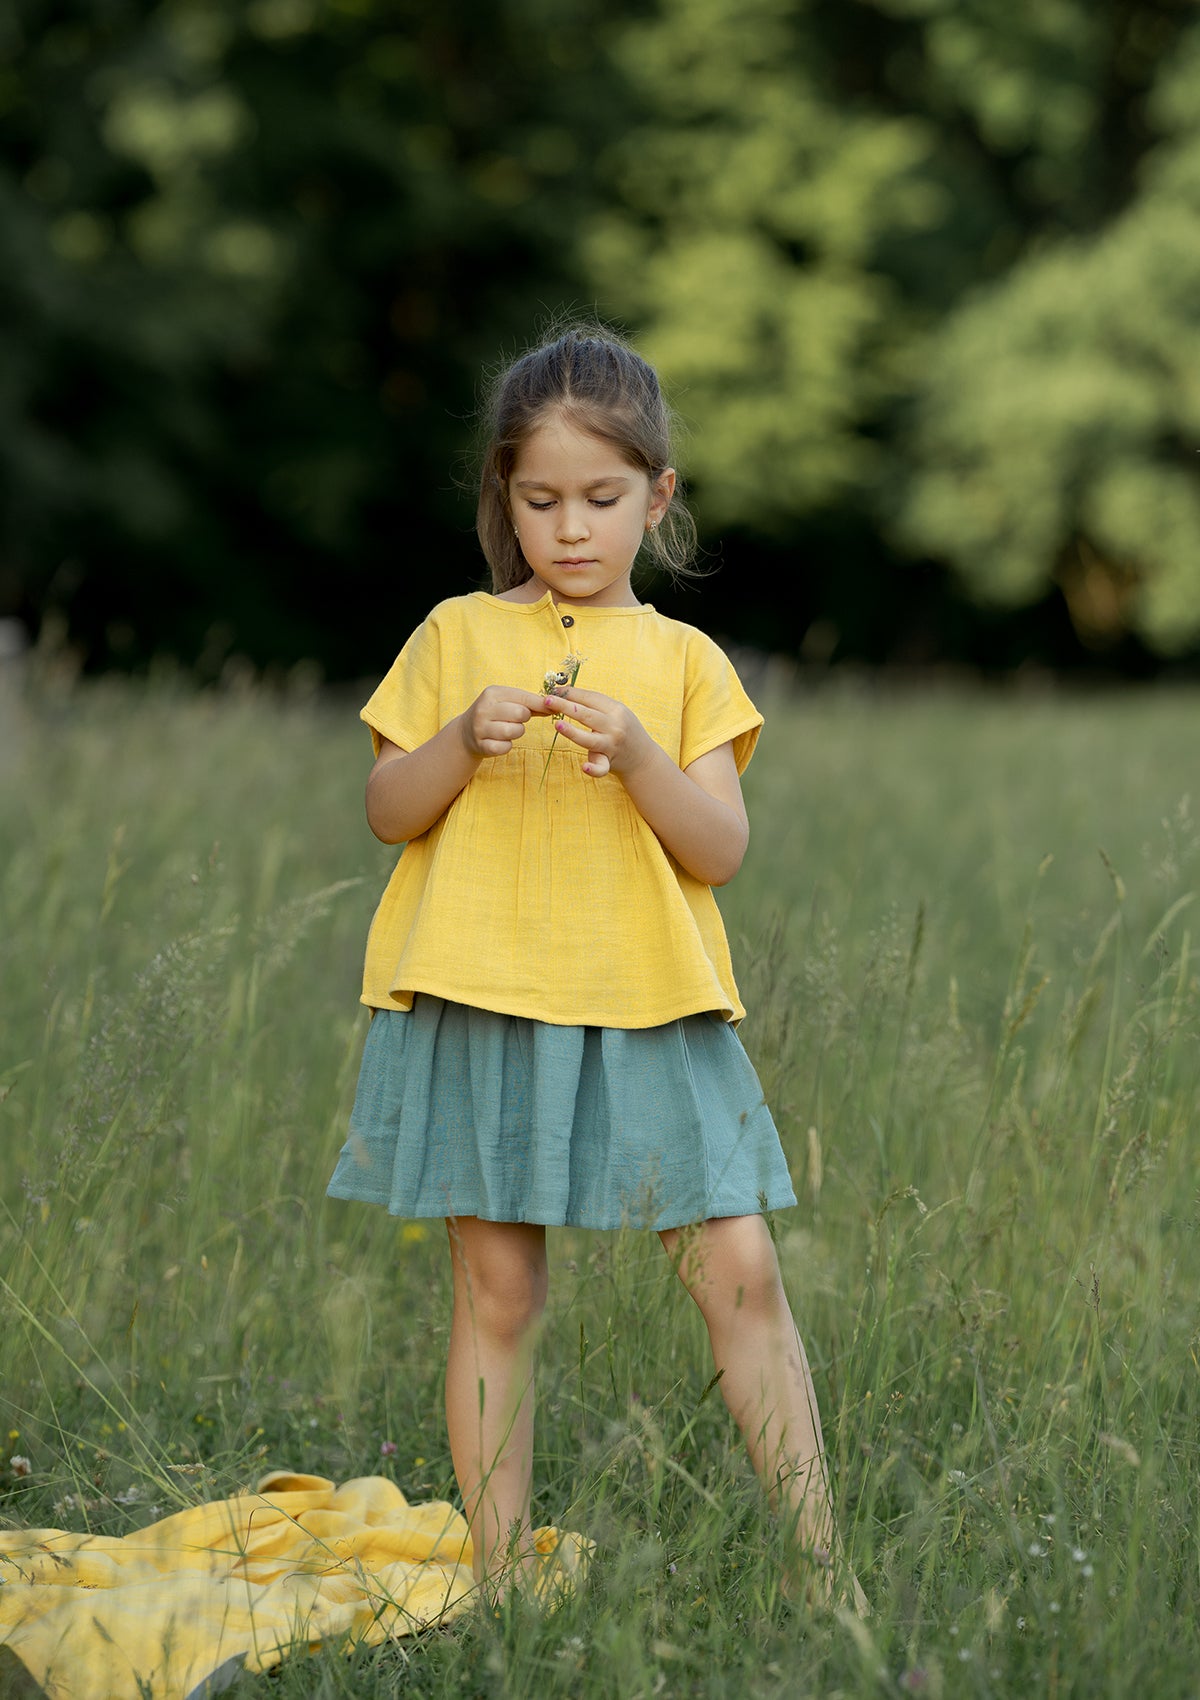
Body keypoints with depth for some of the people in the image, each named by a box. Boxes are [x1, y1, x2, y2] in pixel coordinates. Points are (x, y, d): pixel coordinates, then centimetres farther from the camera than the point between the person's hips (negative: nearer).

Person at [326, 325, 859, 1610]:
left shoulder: (685, 660, 8)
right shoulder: (456, 636, 8)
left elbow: (722, 849, 0)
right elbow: (388, 815, 6)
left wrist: (634, 752, -16)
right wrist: (466, 739, -12)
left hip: (651, 1008, 0)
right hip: (482, 999, 0)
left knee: (741, 1273, -6)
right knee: (497, 1291, 2)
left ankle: (820, 1567, -1)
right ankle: (500, 1583, 8)